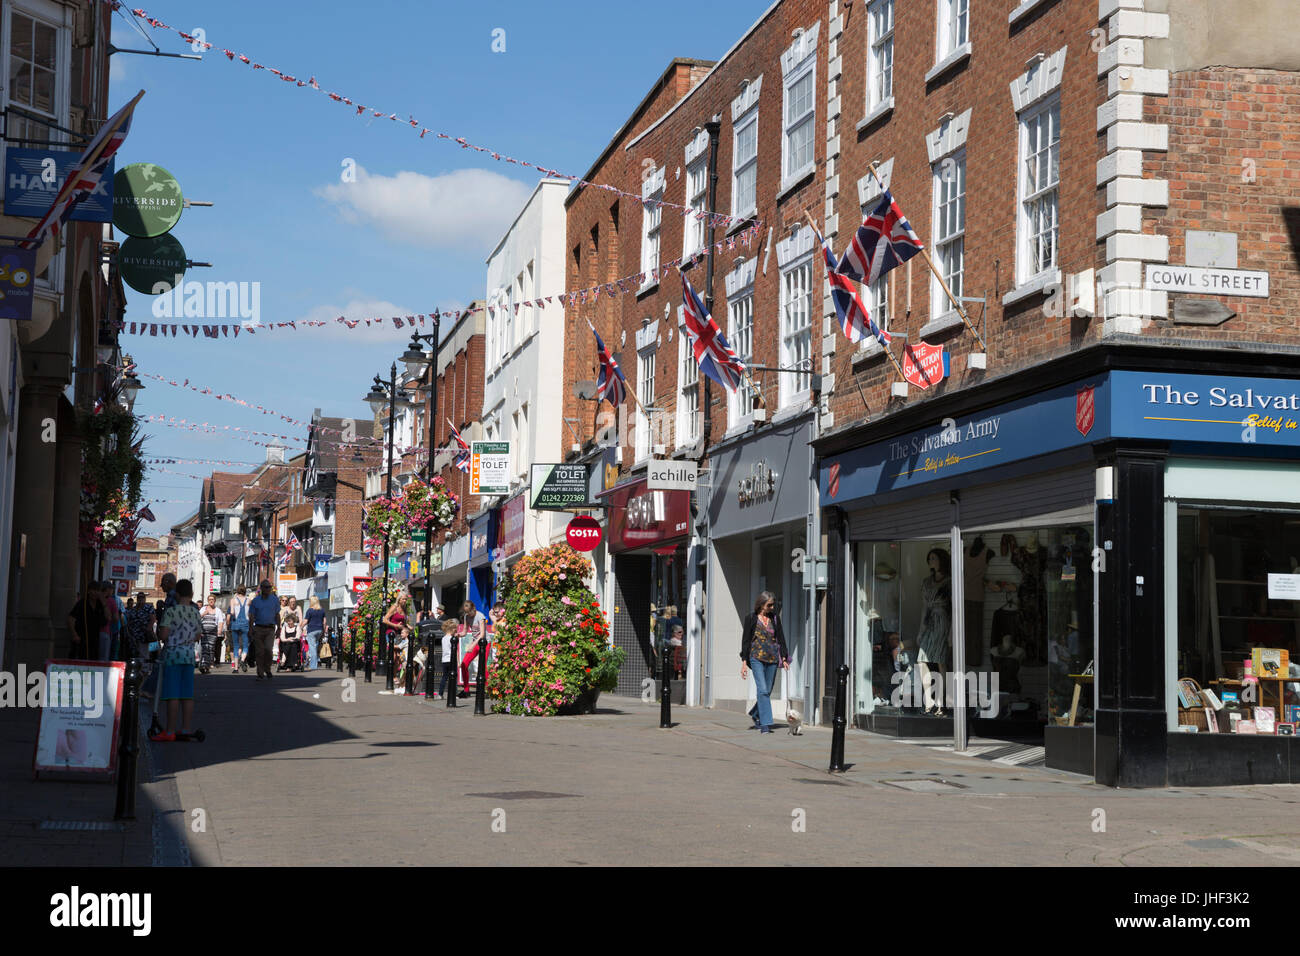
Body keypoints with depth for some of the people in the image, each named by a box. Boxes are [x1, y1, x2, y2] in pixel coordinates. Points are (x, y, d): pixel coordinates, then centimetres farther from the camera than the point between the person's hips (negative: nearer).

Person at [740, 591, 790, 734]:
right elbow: (745, 640, 2)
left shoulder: (775, 618, 10)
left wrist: (784, 658, 6)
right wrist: (744, 662, -3)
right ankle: (765, 724, -15)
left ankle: (755, 714, 32)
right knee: (763, 690, -14)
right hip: (757, 657, -4)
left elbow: (780, 638, 14)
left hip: (772, 658, 4)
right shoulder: (751, 619, 1)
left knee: (767, 691, 7)